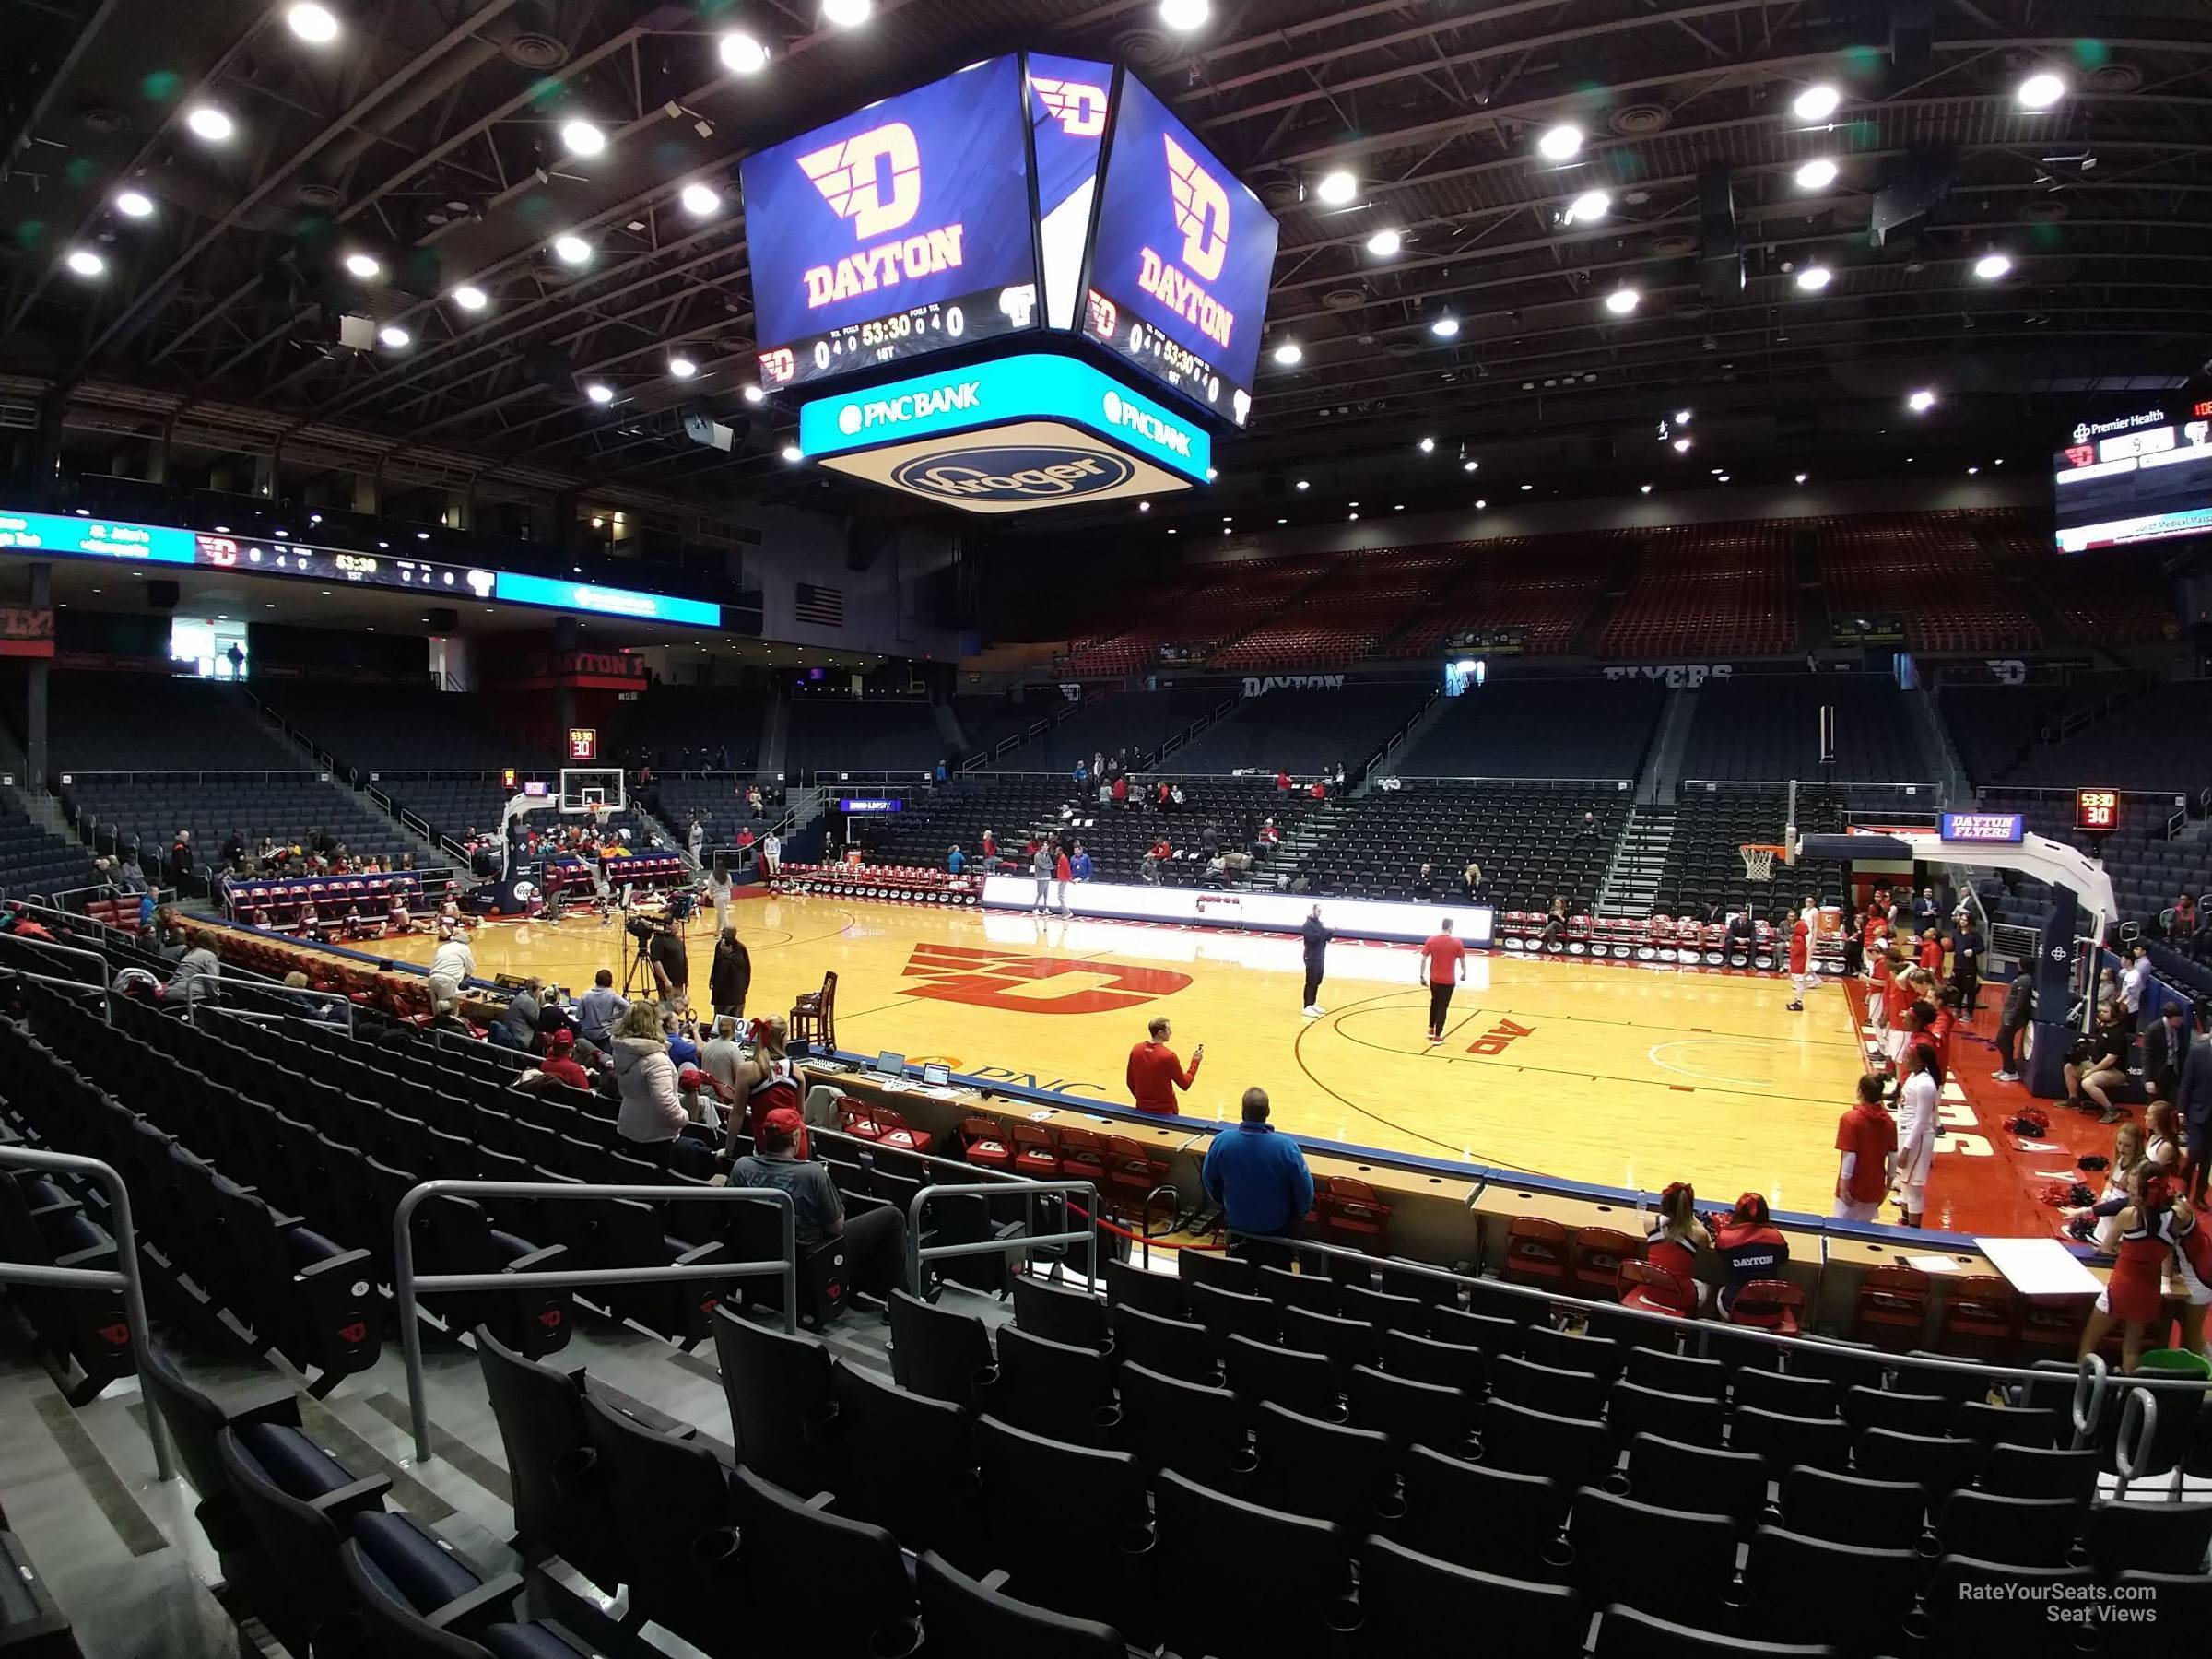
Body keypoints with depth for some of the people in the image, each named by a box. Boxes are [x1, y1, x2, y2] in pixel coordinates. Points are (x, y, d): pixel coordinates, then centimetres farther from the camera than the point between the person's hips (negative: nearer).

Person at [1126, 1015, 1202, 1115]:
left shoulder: (1136, 1050, -4)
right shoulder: (1168, 1056, -19)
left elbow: (1130, 1081, 6)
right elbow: (1185, 1085, -8)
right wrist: (1195, 1061, 2)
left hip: (1142, 1108, 5)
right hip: (1164, 1110, -5)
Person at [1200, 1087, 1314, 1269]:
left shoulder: (1221, 1141, -21)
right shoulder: (1287, 1147, -27)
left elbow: (1209, 1181, -4)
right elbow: (1305, 1191, -16)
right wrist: (1299, 1214, 5)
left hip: (1236, 1222, 1)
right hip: (1277, 1226, -1)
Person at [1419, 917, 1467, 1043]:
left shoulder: (1431, 940, -6)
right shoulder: (1456, 943, -10)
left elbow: (1423, 960, -7)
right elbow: (1462, 961, -1)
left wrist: (1422, 976, 1)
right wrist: (1464, 973, 18)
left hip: (1434, 979, 2)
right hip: (1448, 981, -2)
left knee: (1434, 1003, 24)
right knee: (1443, 1007, 6)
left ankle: (1431, 1030, 27)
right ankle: (1437, 1036, 8)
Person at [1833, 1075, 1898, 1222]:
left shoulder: (1850, 1118, -17)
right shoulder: (1889, 1121, -1)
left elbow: (1849, 1156, -18)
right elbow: (1893, 1156, 4)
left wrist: (1844, 1187, -13)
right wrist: (1888, 1185, 16)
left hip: (1853, 1188, -5)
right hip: (1875, 1188, 5)